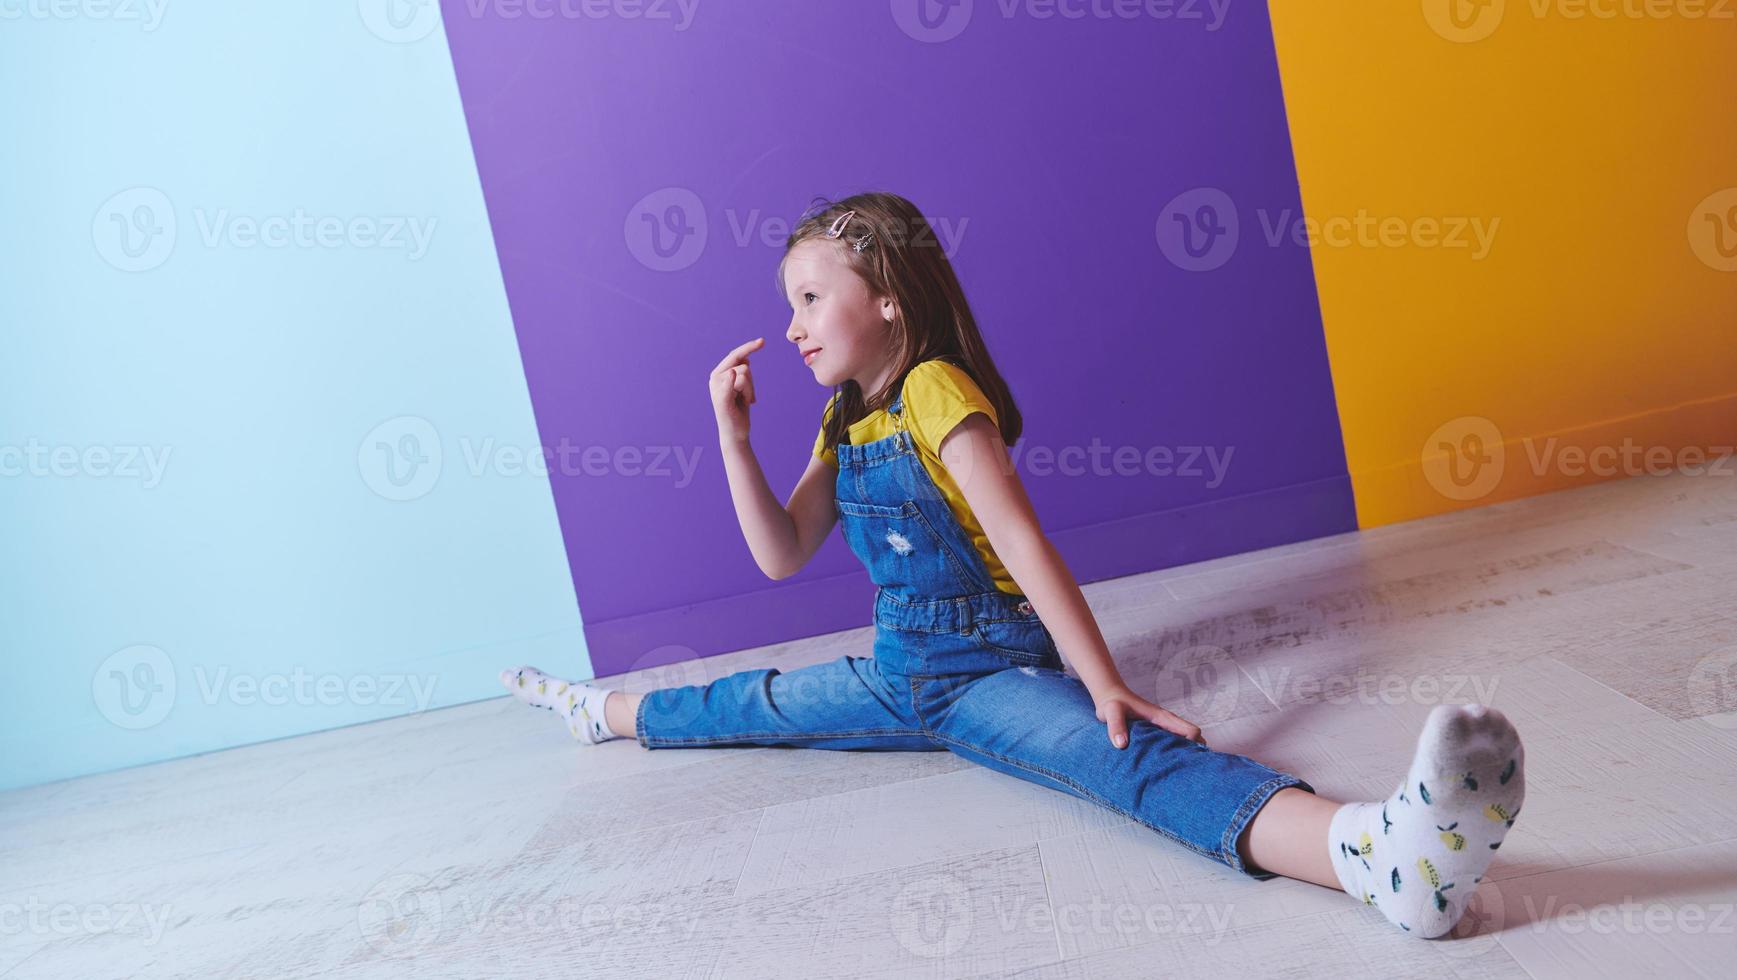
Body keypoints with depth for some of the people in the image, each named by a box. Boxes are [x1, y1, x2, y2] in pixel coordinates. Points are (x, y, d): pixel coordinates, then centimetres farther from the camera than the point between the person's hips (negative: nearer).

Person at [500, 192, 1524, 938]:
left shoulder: (938, 393, -14)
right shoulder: (846, 427, 11)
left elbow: (1024, 543, -23)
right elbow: (782, 554, 7)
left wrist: (1104, 684, -29)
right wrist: (734, 433, -2)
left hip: (993, 674, -8)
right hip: (897, 677, 8)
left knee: (1128, 757, -36)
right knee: (749, 704, 21)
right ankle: (611, 711, 50)